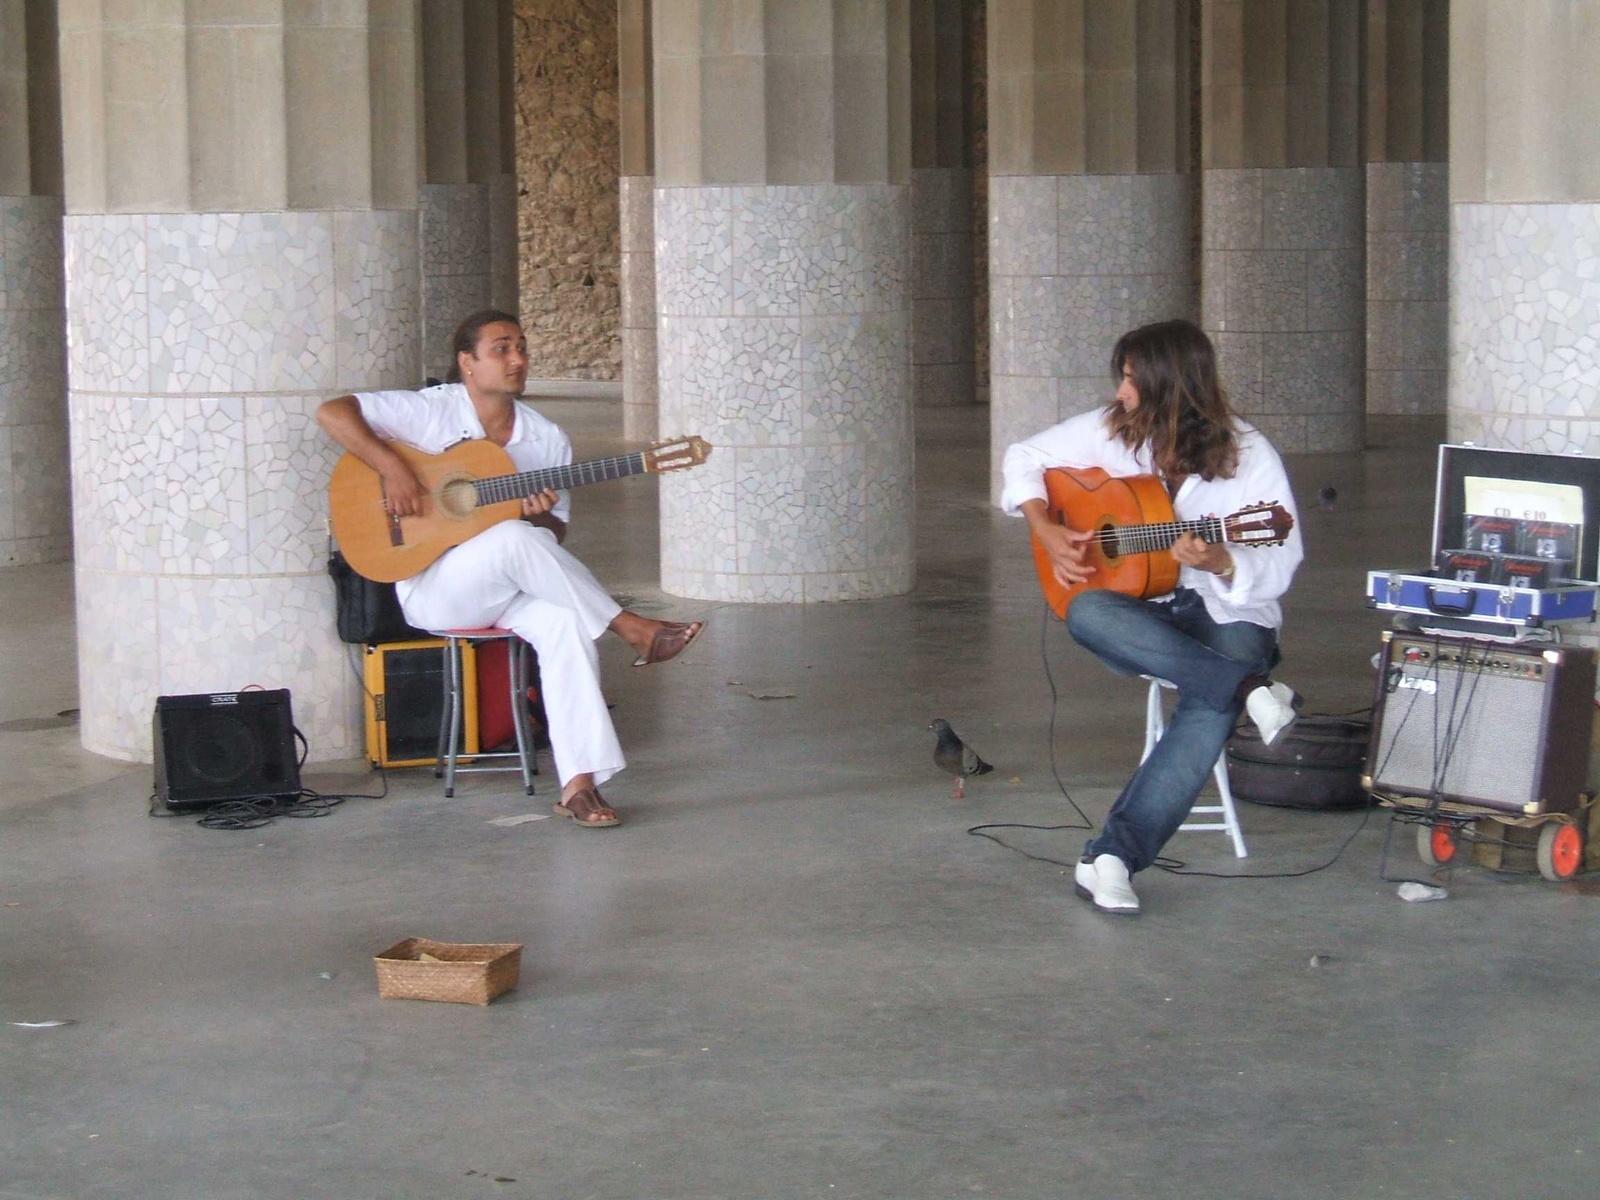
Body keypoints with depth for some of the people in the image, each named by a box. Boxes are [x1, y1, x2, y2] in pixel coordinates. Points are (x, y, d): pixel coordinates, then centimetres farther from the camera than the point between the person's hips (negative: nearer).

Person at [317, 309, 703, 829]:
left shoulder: (547, 439, 8)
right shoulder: (431, 412, -5)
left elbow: (555, 537, 13)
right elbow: (332, 412, -14)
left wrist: (542, 517, -11)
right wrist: (392, 468, -25)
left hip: (511, 588, 4)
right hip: (434, 588, -4)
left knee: (567, 619, -31)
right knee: (514, 538, -36)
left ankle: (578, 783, -34)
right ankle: (633, 630, -26)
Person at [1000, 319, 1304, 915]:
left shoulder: (1249, 456, -8)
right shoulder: (1111, 430, 2)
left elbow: (1281, 565, -11)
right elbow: (1026, 457, 15)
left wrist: (1220, 563, -31)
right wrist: (1046, 531, 0)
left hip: (1227, 612, -3)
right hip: (1140, 608, 3)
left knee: (1211, 708, -36)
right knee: (1087, 613, -35)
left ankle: (1112, 857, -37)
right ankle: (1250, 689, -36)